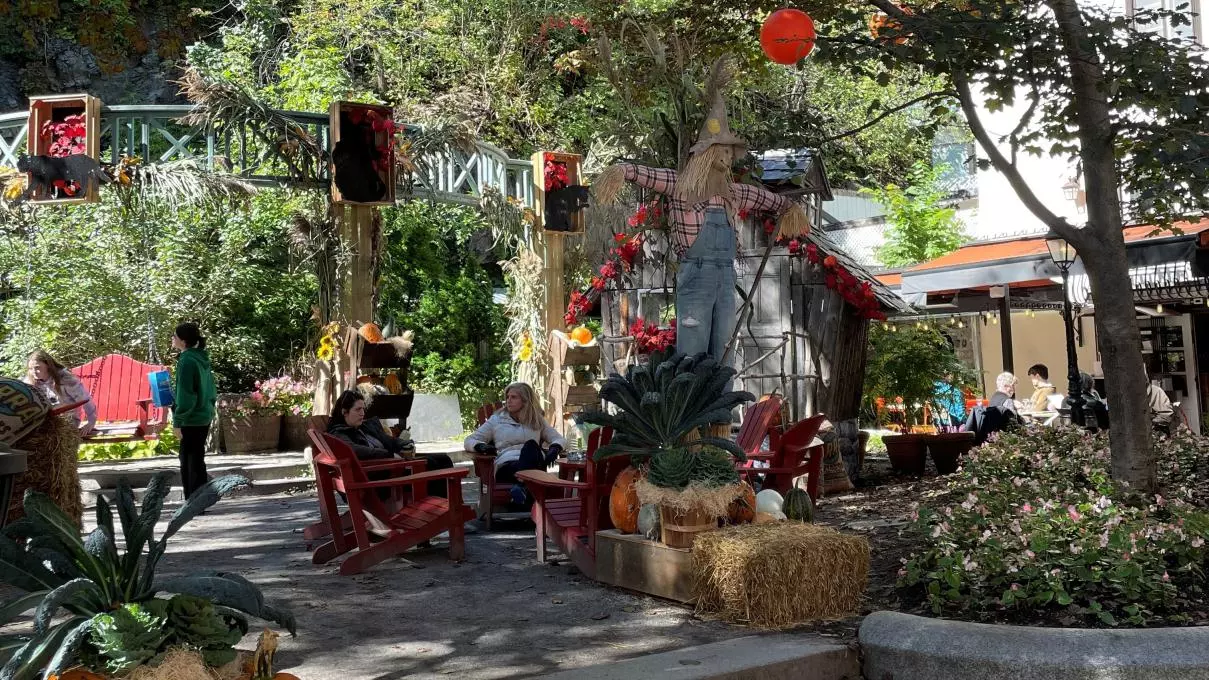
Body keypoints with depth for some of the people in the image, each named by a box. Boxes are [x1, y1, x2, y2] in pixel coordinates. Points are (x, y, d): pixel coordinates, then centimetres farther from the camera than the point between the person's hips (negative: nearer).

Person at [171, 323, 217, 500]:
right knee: (192, 459, 16)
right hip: (204, 416, 9)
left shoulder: (187, 361, -16)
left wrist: (177, 422, -14)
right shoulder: (201, 358, 10)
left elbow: (185, 395, -19)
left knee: (193, 461, -1)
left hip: (192, 419, -9)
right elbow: (210, 390, 16)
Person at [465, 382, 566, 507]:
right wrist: (480, 446, -7)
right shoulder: (496, 420, 22)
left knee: (531, 445, -35)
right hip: (506, 465, 0)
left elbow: (559, 439, 23)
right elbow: (469, 441, 18)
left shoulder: (537, 420, 25)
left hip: (535, 465, 0)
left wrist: (554, 449, -2)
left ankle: (520, 487, -57)